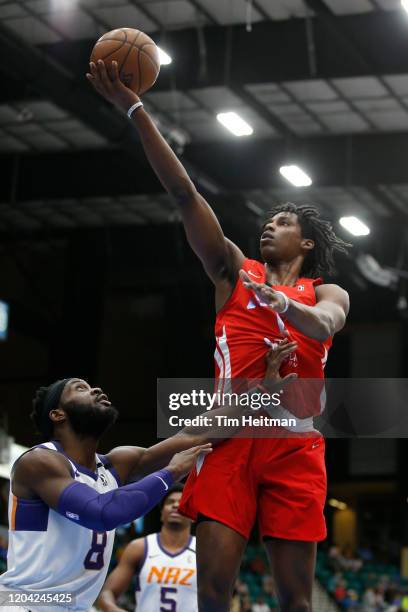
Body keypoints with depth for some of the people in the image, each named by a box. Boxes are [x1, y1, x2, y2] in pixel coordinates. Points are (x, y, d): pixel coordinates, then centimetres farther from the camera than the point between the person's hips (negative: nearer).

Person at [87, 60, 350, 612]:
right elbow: (185, 194, 8)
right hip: (231, 435, 0)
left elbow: (322, 324, -10)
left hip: (295, 443, 0)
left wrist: (281, 303, -33)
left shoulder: (328, 295, 16)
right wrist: (133, 108, 1)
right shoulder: (237, 272, 17)